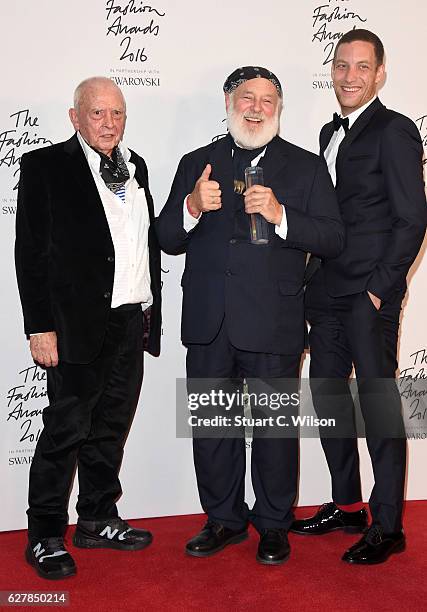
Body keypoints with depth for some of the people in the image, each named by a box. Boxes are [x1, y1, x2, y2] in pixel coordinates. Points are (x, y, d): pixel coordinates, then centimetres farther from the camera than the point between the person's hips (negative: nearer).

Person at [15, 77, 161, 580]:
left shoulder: (135, 166, 14)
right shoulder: (45, 166, -4)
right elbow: (31, 252, -9)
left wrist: (151, 309, 11)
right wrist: (40, 327, -14)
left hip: (132, 322, 6)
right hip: (78, 325, -6)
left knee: (110, 429, 15)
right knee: (66, 430, 1)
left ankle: (98, 521, 30)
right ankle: (45, 536, 16)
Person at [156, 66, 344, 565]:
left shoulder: (306, 167, 5)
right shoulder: (196, 164, 11)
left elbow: (333, 239, -4)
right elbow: (167, 239, 6)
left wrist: (280, 214, -19)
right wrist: (193, 206, -14)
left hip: (273, 323, -2)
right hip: (209, 322, 3)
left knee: (275, 427, 8)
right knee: (210, 426, 12)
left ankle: (273, 524, 28)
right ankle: (224, 519, 31)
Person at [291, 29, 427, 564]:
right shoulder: (330, 133, 17)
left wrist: (380, 288, -15)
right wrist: (317, 279, 10)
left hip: (370, 296, -8)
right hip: (328, 292, 8)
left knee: (378, 401, -2)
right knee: (327, 394, 13)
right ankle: (346, 506, 28)